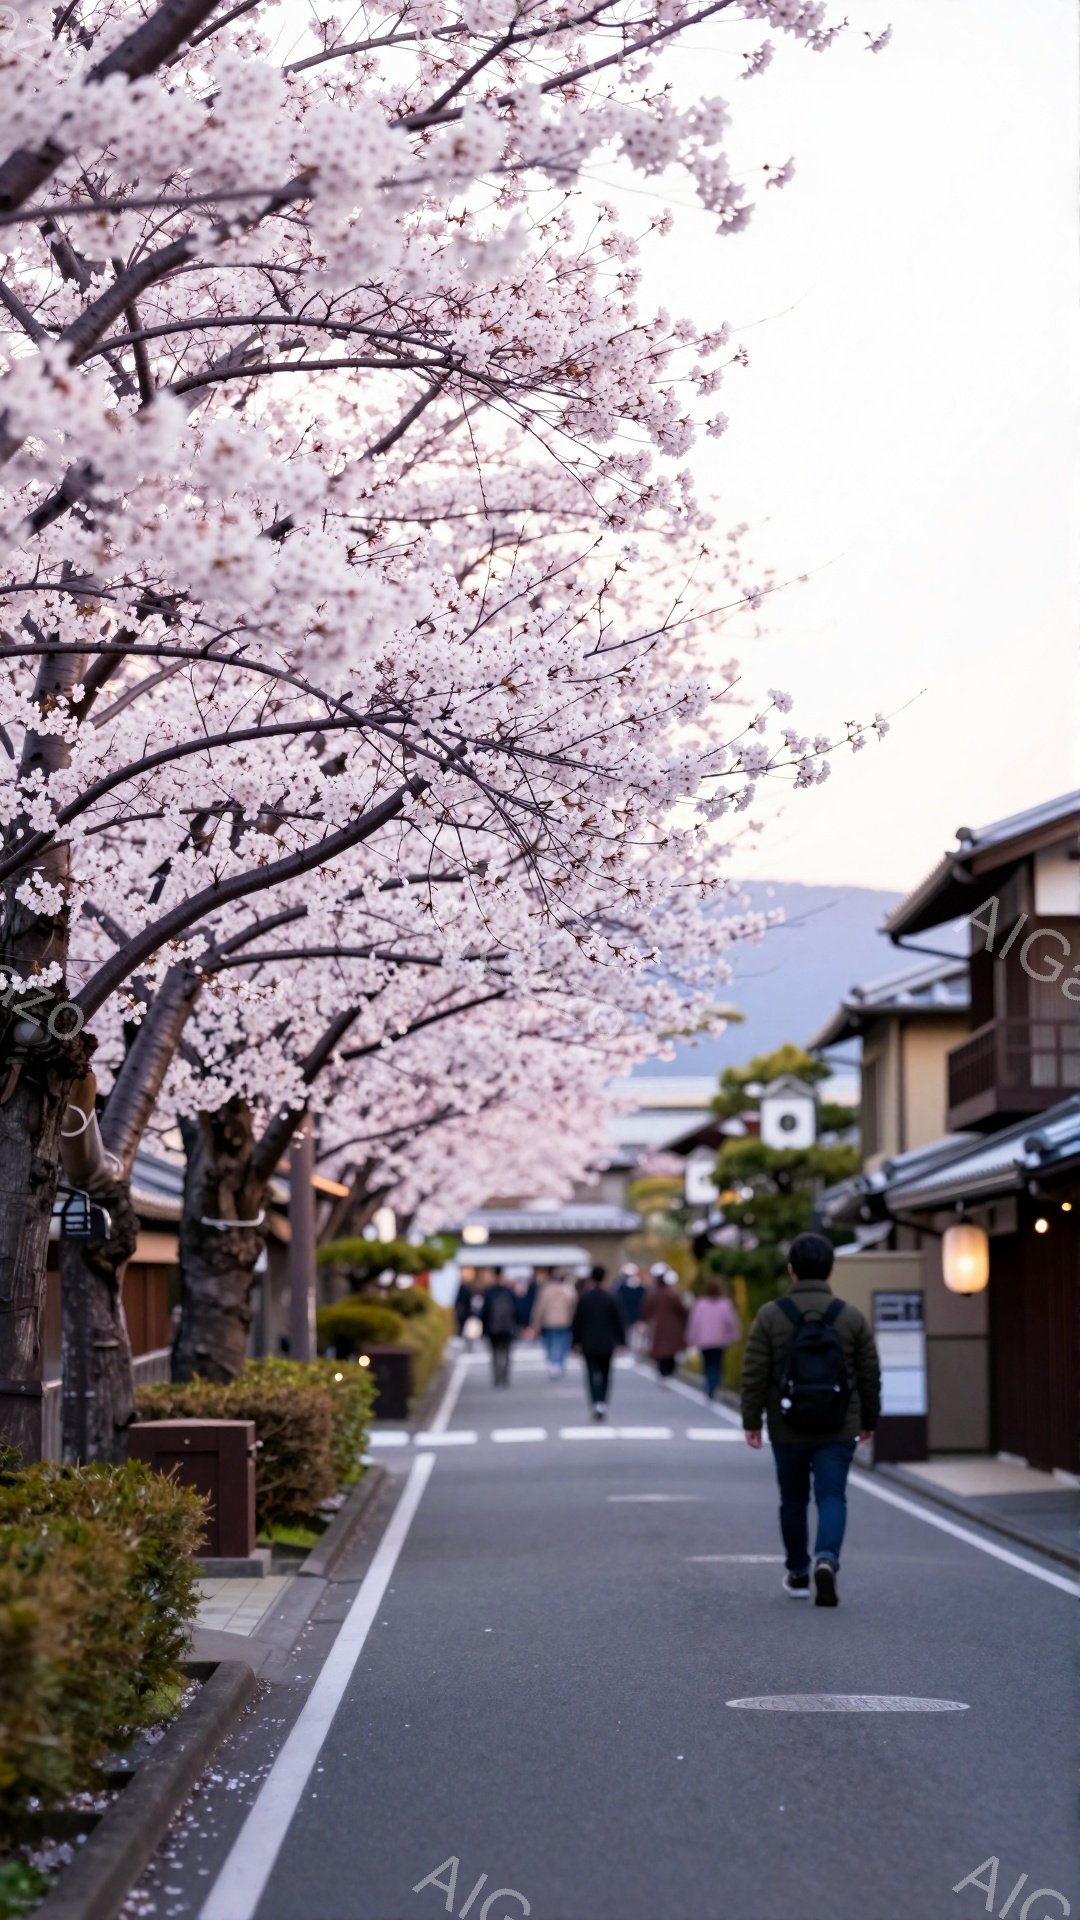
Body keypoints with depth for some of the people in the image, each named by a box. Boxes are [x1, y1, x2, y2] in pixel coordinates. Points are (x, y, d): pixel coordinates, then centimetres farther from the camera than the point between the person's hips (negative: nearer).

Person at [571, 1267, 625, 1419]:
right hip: (607, 1344, 1)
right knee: (605, 1375, 14)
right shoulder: (611, 1298, -4)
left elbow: (577, 1322, -3)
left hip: (589, 1344, -1)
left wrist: (576, 1342, 5)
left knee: (592, 1375, 0)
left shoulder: (584, 1298, -6)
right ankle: (603, 1403, 10)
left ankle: (597, 1403, -18)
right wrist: (620, 1342, 7)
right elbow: (618, 1321, -1)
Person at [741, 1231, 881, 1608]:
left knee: (793, 1499, 15)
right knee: (832, 1497, 0)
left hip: (788, 1431, 0)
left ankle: (797, 1574, 25)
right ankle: (826, 1560, -24)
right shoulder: (851, 1316, -2)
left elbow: (754, 1374, -7)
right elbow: (870, 1375, 3)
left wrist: (751, 1421, 1)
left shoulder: (771, 1315, -6)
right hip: (838, 1430, 0)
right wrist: (868, 1420, 15)